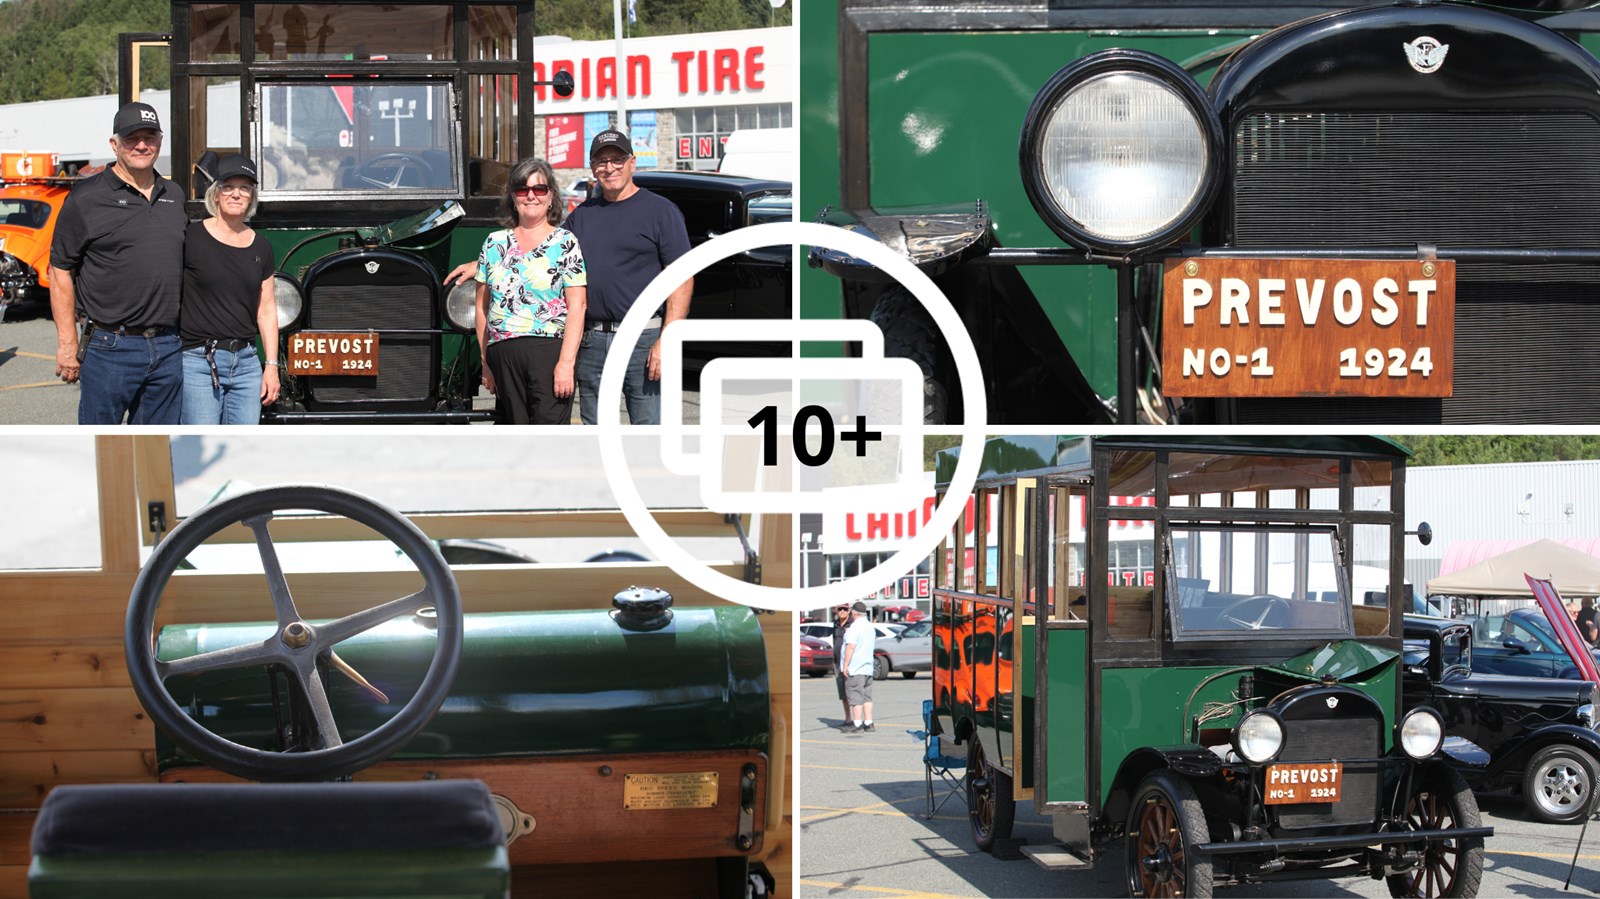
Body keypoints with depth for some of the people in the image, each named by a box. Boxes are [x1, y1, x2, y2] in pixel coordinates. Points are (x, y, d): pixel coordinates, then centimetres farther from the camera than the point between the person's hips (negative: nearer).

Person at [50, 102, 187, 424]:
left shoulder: (174, 196, 14)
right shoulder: (87, 198, -4)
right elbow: (60, 271, -4)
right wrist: (67, 343, -10)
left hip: (168, 348, 5)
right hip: (110, 348, -5)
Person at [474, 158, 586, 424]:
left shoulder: (566, 242, 3)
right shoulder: (495, 243, 13)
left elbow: (577, 307, -5)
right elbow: (482, 306, 17)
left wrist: (566, 362, -14)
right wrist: (486, 362, 13)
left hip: (550, 352, -4)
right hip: (502, 352, 4)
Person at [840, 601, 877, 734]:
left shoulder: (855, 627, -13)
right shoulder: (871, 627, 15)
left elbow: (851, 646, -19)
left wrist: (846, 665, -18)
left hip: (855, 668, -9)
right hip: (868, 667, 9)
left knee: (855, 697, -8)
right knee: (867, 697, 10)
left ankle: (857, 725, -10)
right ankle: (868, 724, 8)